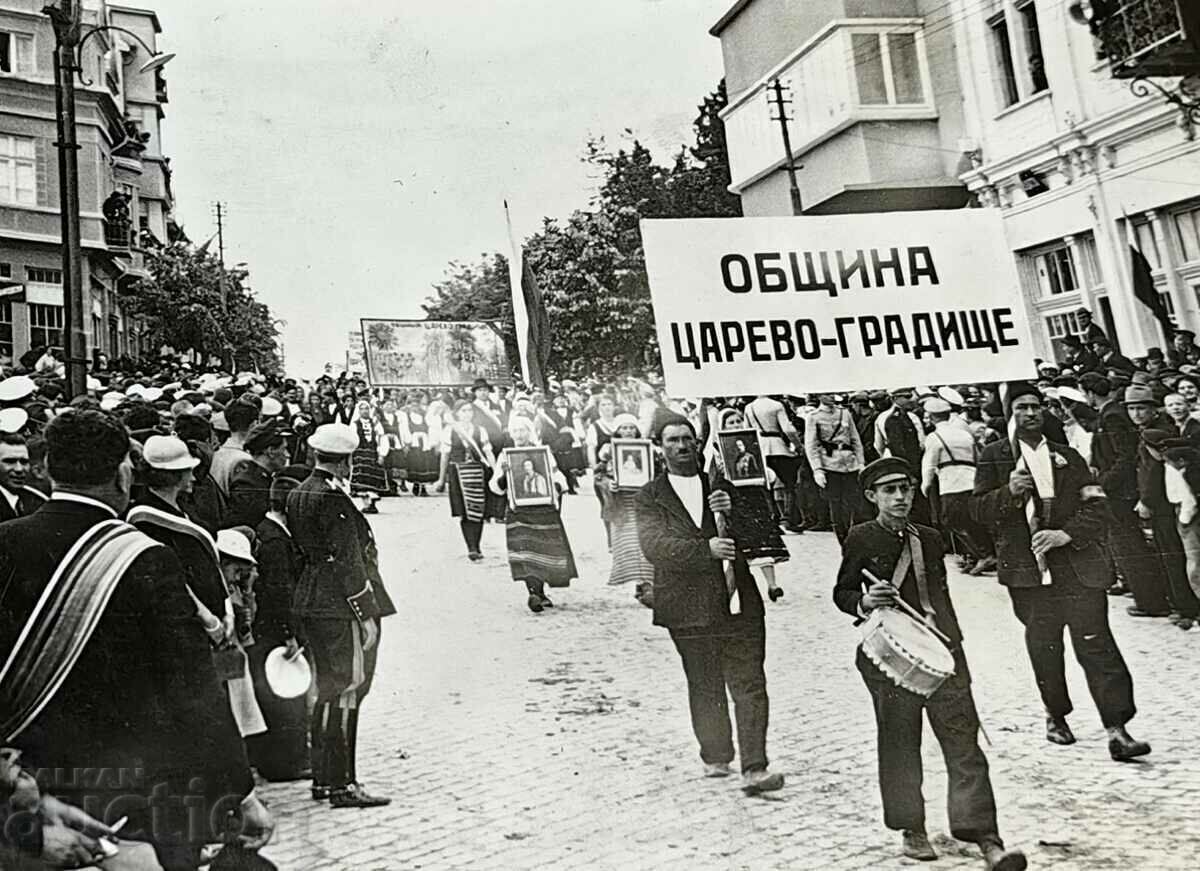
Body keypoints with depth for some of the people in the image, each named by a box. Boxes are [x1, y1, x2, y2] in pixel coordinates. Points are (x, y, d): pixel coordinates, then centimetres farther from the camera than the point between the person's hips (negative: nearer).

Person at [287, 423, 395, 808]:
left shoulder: (297, 495, 10)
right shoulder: (332, 499, -18)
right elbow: (347, 562, -20)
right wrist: (366, 615, -16)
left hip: (311, 603, 10)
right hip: (341, 607, -10)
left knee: (329, 691, 17)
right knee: (346, 691, -2)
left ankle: (322, 778, 26)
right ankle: (341, 784, 4)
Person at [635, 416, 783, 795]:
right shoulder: (650, 496, 4)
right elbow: (655, 544, -12)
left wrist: (737, 508, -13)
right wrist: (705, 550, -25)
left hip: (737, 601, 1)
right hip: (688, 607, -1)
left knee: (749, 684, -4)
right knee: (704, 688, 12)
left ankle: (754, 769, -1)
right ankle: (715, 757, 29)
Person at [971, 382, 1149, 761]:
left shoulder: (1067, 457, 12)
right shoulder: (994, 456, 6)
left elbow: (1098, 508, 4)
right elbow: (978, 509, 0)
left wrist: (1067, 534, -12)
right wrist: (1009, 492, -19)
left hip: (1077, 565, 1)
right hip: (1028, 570, -1)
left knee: (1096, 644, -4)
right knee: (1043, 647, 10)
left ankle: (1117, 729, 0)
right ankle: (1055, 715, 30)